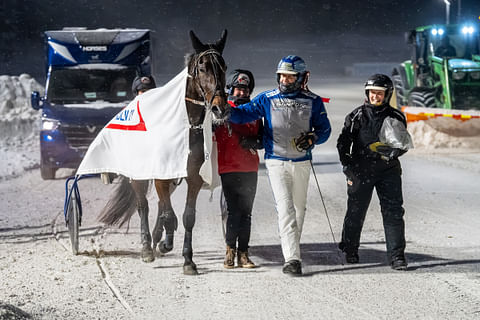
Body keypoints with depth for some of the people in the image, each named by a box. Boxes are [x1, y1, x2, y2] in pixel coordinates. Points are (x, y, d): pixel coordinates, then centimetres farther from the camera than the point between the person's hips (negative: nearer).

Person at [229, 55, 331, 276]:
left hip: (301, 162, 3)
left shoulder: (313, 102, 4)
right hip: (276, 162, -2)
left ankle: (292, 248, 30)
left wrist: (313, 138, -12)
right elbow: (244, 114, -4)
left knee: (299, 208, 12)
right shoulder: (267, 99, 1)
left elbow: (324, 129, 9)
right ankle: (292, 259, -18)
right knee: (285, 208, -13)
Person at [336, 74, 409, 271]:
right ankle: (350, 250, 27)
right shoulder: (357, 116, 3)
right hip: (360, 171, 0)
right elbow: (343, 142, 5)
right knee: (356, 211, 7)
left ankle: (396, 256, -3)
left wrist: (394, 151, -12)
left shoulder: (396, 118, 5)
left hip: (388, 171, 0)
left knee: (393, 212, -7)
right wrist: (348, 165, -7)